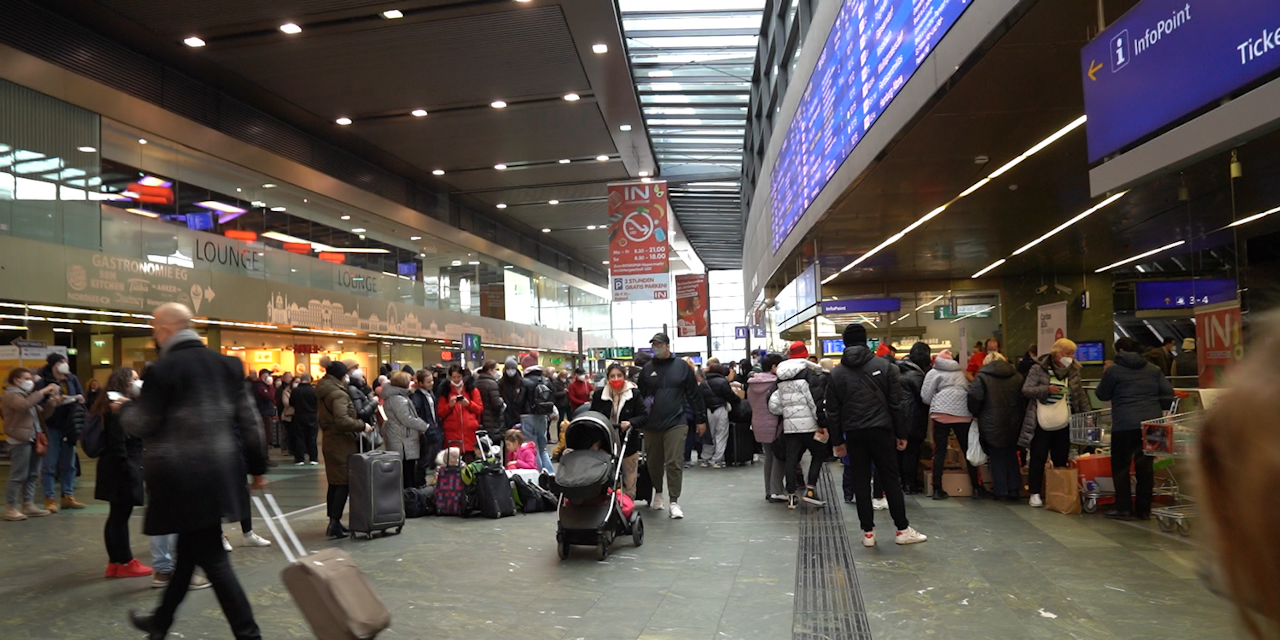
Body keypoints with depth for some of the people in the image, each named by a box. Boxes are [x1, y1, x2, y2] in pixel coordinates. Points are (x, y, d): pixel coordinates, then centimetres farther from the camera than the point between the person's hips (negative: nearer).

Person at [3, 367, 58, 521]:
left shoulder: (28, 396, 22)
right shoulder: (11, 395, -6)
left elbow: (42, 415, 17)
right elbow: (24, 405, -29)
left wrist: (51, 402, 1)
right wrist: (43, 392, -26)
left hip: (33, 440, 9)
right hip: (20, 441, -9)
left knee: (32, 474, 11)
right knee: (18, 475, -7)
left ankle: (28, 505, 17)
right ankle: (10, 508, -1)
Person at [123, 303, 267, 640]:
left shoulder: (162, 369, -10)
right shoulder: (225, 362, 7)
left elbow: (141, 425, -3)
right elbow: (248, 418, 7)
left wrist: (125, 408, 19)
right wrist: (257, 467, 14)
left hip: (184, 474, -7)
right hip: (221, 469, 7)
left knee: (212, 558, -2)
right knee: (190, 548, 21)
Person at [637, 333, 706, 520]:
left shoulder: (682, 367, 2)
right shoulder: (647, 369, 7)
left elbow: (694, 394, 4)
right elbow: (639, 396, 8)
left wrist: (701, 419, 3)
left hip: (676, 423, -2)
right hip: (651, 425, 3)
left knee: (674, 463, -6)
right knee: (654, 463, 12)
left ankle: (674, 502, 1)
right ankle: (657, 494, 34)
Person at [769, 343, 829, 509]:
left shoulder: (782, 377, 10)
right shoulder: (810, 372, -7)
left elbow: (774, 405, 4)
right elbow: (816, 400, -14)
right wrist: (822, 423, -10)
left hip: (789, 425, 5)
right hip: (808, 424, -5)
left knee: (791, 458, 7)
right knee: (818, 454, 11)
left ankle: (791, 496, 9)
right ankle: (810, 489, 3)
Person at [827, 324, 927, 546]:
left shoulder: (836, 373, 5)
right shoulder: (884, 366, 0)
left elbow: (833, 411, 5)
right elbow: (896, 403, -3)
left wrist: (837, 441, 10)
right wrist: (901, 433, 3)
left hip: (853, 434, 1)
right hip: (880, 430, -1)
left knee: (861, 482, 7)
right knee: (891, 480, 6)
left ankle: (868, 532, 9)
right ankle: (902, 530, 11)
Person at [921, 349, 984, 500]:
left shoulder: (933, 373, 11)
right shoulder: (960, 373, 24)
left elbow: (926, 396, 4)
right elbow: (969, 392, 27)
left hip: (941, 413, -3)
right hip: (963, 413, 3)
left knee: (940, 451, 2)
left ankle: (937, 490, 0)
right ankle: (977, 488, 14)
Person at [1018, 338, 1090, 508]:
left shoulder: (1073, 371, 7)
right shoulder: (1039, 369, -5)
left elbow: (1081, 396, 14)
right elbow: (1026, 390, -9)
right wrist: (1046, 389, -23)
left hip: (1063, 425, 4)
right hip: (1042, 423, -4)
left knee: (1061, 460, 8)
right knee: (1038, 458, 2)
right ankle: (1035, 493, 8)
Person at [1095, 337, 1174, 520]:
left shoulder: (1113, 370, -2)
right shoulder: (1154, 369, 12)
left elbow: (1102, 395, 8)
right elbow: (1168, 393, 7)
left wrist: (1106, 376, 23)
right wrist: (1153, 406, 17)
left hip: (1124, 425, -5)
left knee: (1120, 466, 4)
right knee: (1145, 466, 9)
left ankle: (1123, 508, 2)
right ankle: (1144, 509, 12)